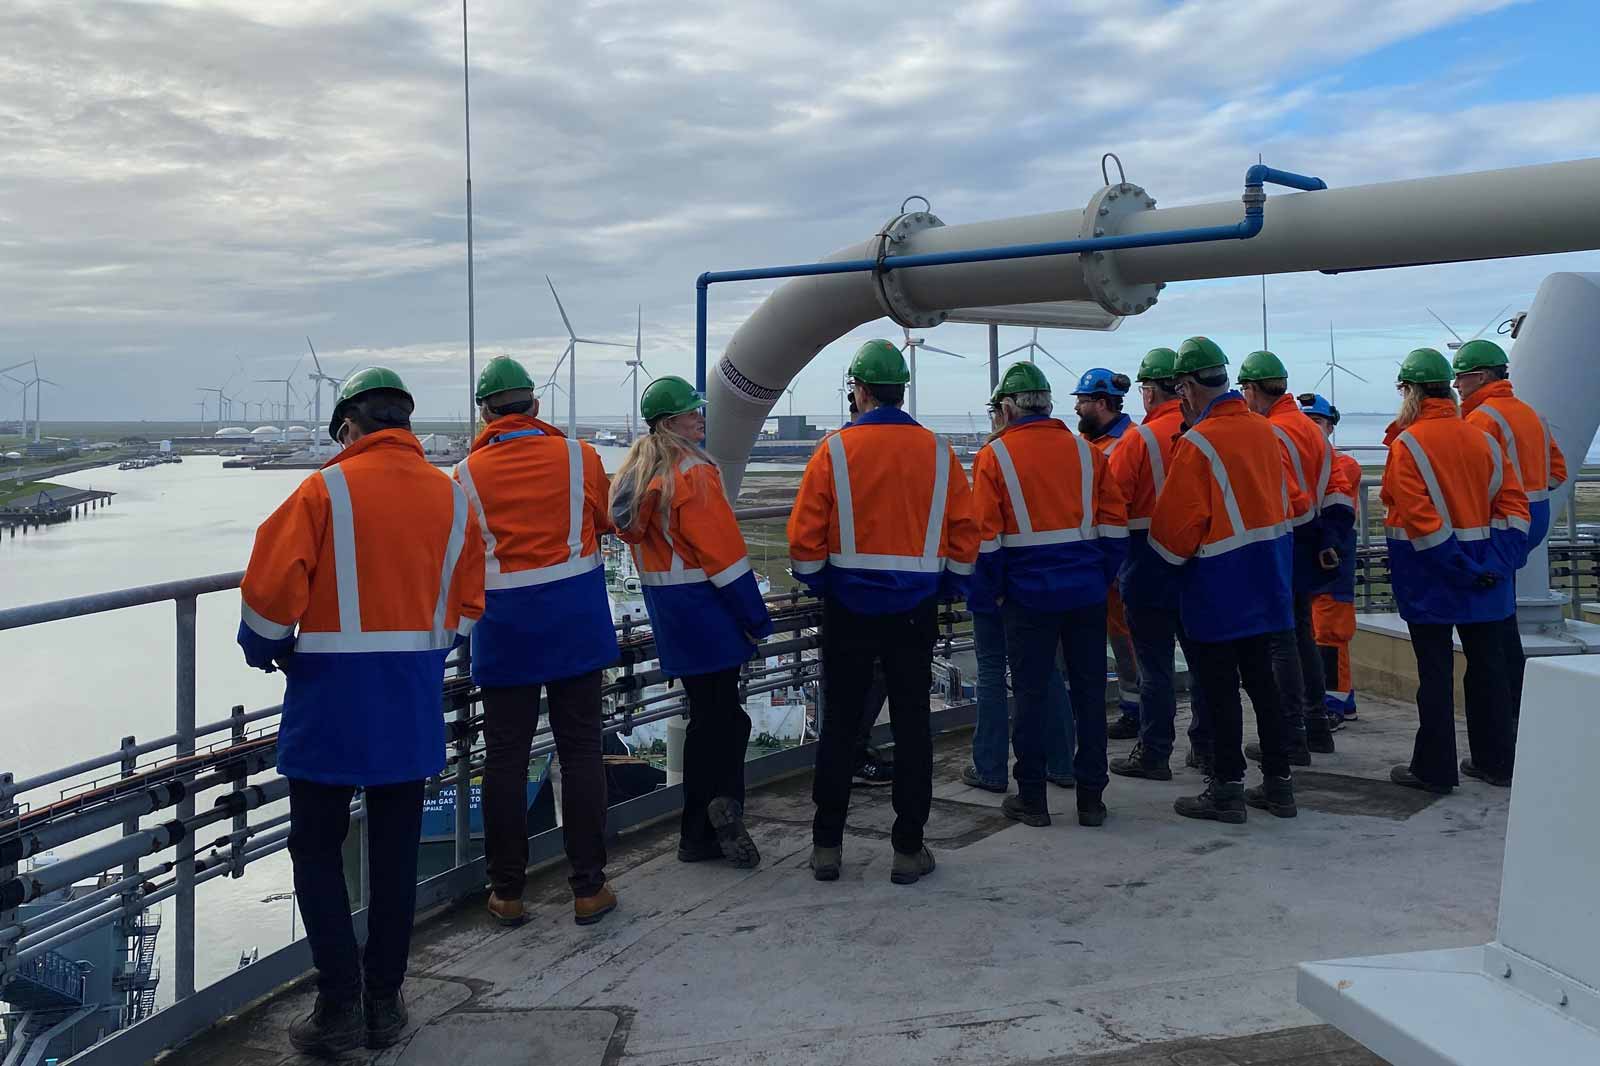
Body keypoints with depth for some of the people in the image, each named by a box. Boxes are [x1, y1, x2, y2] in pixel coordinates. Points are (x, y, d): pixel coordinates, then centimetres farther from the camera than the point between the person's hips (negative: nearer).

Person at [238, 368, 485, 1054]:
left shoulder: (325, 490, -10)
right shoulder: (452, 497, 3)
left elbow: (272, 591, -12)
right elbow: (466, 605, 8)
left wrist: (265, 649, 6)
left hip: (331, 695, -4)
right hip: (414, 701, 4)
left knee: (316, 848, 9)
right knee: (395, 850, 13)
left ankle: (339, 1005, 8)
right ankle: (384, 1004, 22)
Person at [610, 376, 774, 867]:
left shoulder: (636, 474, 12)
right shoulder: (693, 474, -15)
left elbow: (633, 534, 18)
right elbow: (723, 552, -16)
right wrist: (756, 617, -10)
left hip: (667, 611, 8)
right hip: (704, 609, -8)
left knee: (706, 715, 12)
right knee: (723, 718, -2)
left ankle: (699, 834, 16)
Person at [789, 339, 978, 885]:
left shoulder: (836, 450, -7)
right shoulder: (938, 452, 0)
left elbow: (804, 534, -9)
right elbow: (965, 532, 1)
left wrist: (818, 583, 7)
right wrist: (948, 588, 13)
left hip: (849, 609, -1)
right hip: (914, 612, 1)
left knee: (839, 725, 10)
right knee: (911, 727, 9)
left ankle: (826, 846, 16)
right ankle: (909, 850, 14)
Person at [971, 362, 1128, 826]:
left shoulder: (994, 456, -4)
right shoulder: (1086, 451, 5)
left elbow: (985, 535, -7)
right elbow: (1115, 523, 4)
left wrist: (989, 594, 2)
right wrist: (1104, 577, 12)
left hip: (1029, 594, -3)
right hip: (1087, 591, 3)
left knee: (1031, 693, 6)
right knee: (1089, 691, 10)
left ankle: (1031, 799, 13)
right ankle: (1091, 797, 16)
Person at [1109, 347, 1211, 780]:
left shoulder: (1139, 439, -13)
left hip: (1149, 565, -5)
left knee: (1155, 664, 1)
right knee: (1202, 656, 14)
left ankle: (1153, 755, 8)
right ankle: (1206, 747, 23)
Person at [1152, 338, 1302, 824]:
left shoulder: (1197, 444, -18)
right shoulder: (1265, 430, 4)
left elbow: (1176, 524, -16)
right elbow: (1282, 497, 15)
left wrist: (1173, 553, 3)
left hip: (1217, 585, -7)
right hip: (1269, 581, 7)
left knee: (1220, 689, 2)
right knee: (1265, 682, 15)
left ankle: (1226, 791, 8)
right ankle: (1278, 784, 22)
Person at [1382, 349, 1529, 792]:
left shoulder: (1406, 445, -12)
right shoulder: (1483, 440, 7)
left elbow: (1419, 517, -20)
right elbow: (1513, 503, 2)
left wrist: (1457, 566, -16)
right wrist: (1496, 561, -3)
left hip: (1428, 572, -6)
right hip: (1483, 572, 6)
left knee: (1435, 669, 0)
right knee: (1486, 662, 13)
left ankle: (1434, 768, 6)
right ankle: (1495, 761, 23)